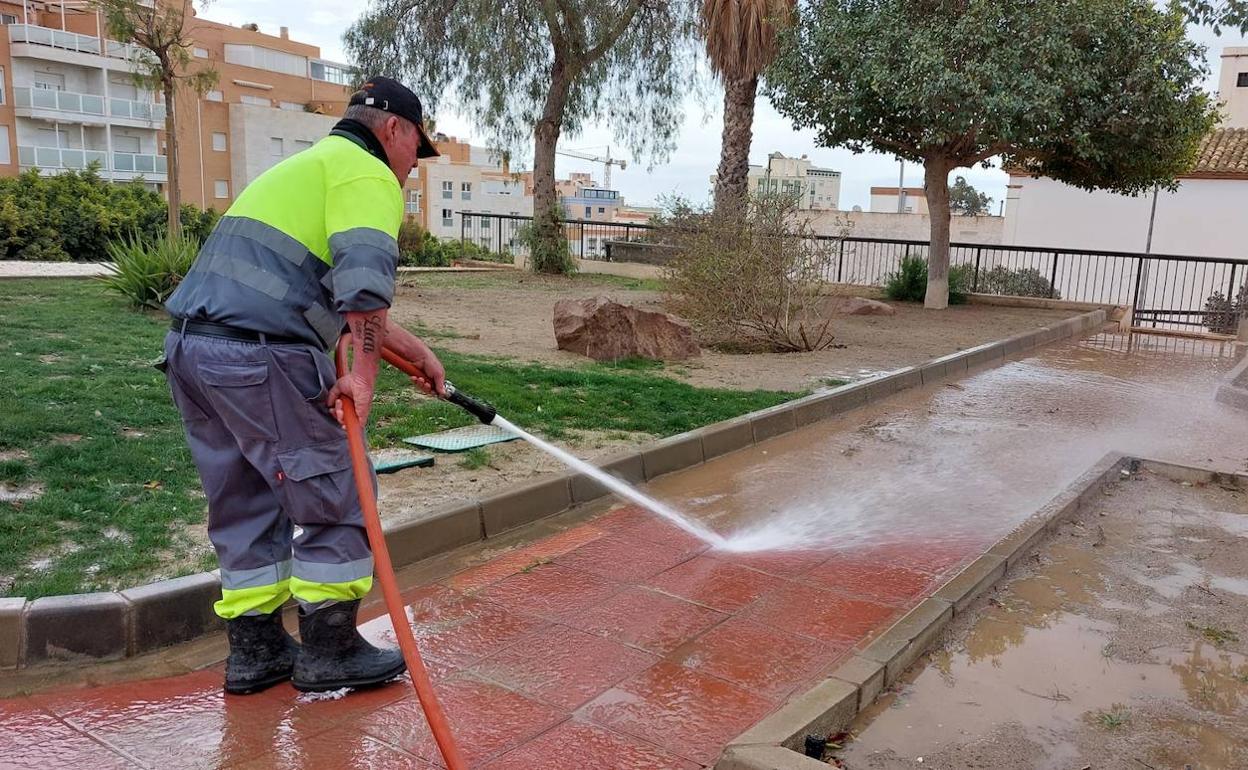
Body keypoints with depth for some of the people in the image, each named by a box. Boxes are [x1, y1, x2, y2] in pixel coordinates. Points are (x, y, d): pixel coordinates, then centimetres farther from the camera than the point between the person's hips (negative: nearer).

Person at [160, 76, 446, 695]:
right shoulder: (367, 175, -1)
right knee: (334, 496, 3)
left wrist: (417, 354, 33)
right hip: (260, 357, -10)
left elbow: (344, 297, 32)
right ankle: (329, 651, 14)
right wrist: (364, 374, -17)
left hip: (191, 344, 10)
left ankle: (254, 649, 26)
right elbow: (365, 281, -21)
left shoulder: (308, 167, 29)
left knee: (245, 501, 17)